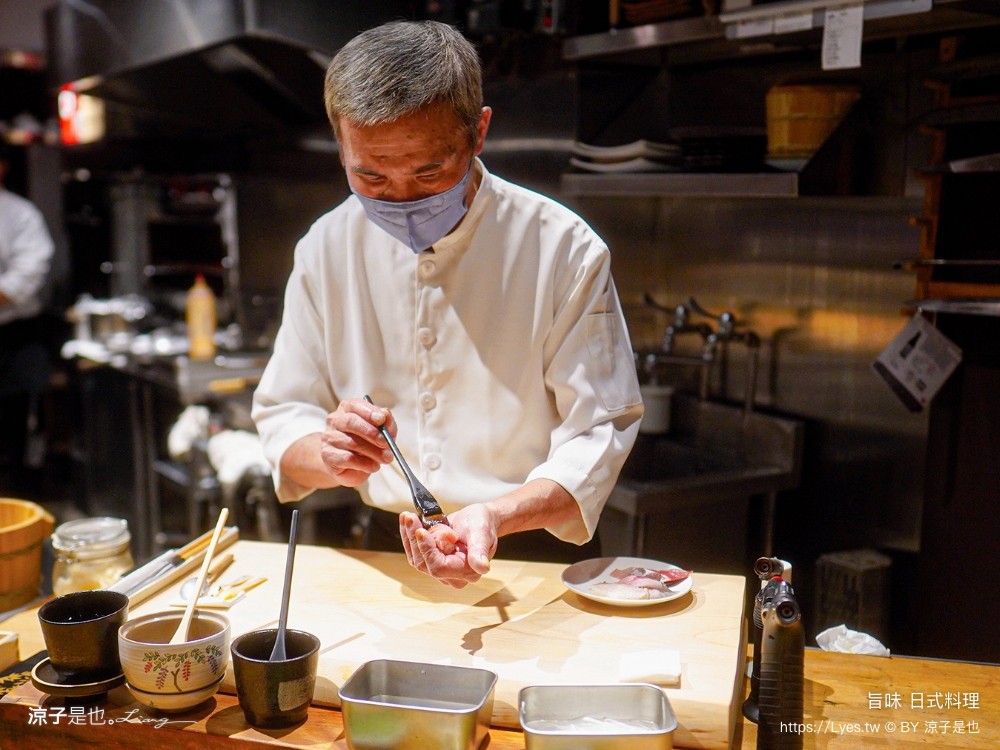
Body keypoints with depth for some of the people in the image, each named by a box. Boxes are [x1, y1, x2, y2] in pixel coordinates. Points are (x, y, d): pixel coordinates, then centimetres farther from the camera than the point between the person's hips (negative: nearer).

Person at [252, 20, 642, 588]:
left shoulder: (565, 249, -12)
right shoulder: (326, 249, -1)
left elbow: (599, 433, -12)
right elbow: (284, 417, 3)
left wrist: (497, 516, -29)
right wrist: (329, 458, -20)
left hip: (539, 555, -1)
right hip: (387, 557, 1)